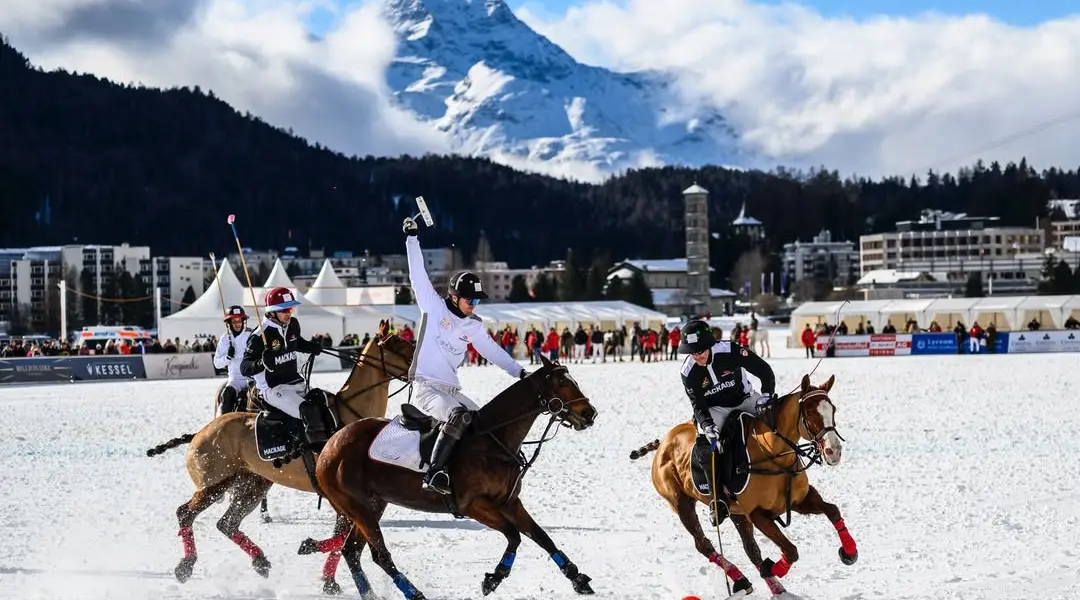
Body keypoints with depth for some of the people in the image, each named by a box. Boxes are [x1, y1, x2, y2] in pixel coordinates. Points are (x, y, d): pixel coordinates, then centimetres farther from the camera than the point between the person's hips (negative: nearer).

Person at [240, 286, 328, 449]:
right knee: (310, 411, -30)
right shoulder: (259, 336, -14)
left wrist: (312, 347, 11)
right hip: (273, 388, -8)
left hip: (296, 383, 8)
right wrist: (260, 364, -35)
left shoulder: (293, 325, 6)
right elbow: (245, 368, -15)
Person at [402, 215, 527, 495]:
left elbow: (492, 351, 20)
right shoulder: (434, 307, -3)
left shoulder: (473, 326, 12)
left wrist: (519, 371, 15)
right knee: (460, 416, -32)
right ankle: (434, 473, -36)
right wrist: (412, 238, -10)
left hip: (452, 390, 7)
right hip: (426, 387, -7)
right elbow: (418, 275, -7)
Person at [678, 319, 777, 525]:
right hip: (715, 410, -1)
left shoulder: (730, 351, -22)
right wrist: (707, 425, -32)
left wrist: (767, 395, -28)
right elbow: (698, 405, -14)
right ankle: (717, 499, -19)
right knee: (707, 444, -25)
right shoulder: (689, 372, -17)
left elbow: (764, 371, -15)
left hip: (745, 400, 1)